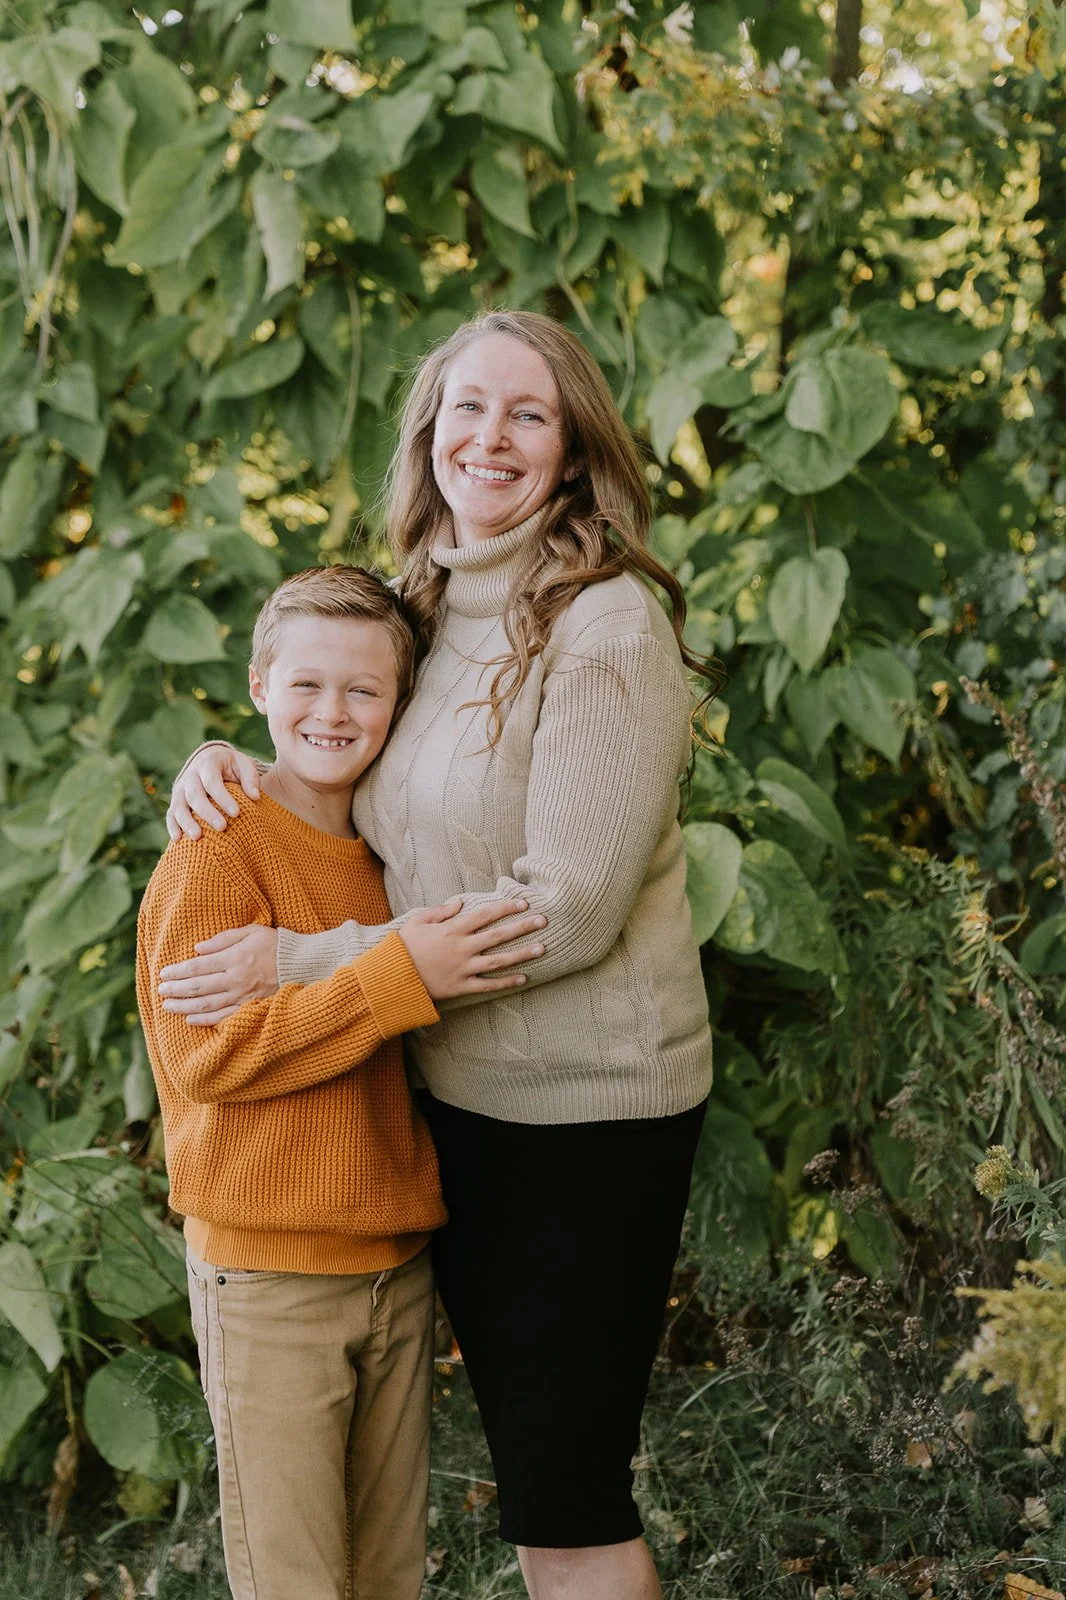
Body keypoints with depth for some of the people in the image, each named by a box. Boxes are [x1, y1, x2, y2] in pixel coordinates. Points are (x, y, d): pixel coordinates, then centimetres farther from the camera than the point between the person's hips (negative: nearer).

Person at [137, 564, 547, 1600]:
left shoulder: (386, 852, 10)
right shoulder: (218, 854, -13)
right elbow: (204, 1054, -23)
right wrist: (399, 974, -27)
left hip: (398, 1265, 7)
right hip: (270, 1277, -7)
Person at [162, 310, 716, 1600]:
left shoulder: (608, 627, -16)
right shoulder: (431, 619, 8)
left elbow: (567, 909, -22)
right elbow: (368, 816, 23)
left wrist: (299, 962, -19)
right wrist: (232, 765, 2)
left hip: (585, 1108, -7)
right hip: (455, 1101, 8)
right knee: (522, 1469, 19)